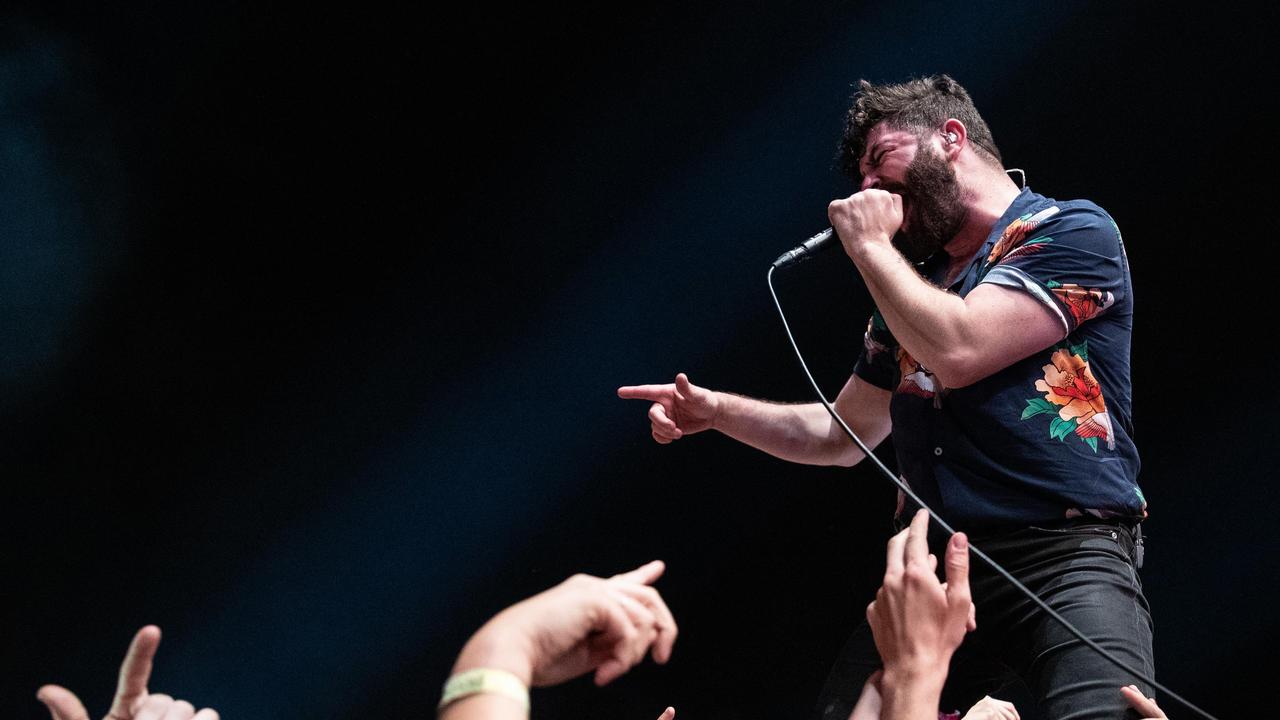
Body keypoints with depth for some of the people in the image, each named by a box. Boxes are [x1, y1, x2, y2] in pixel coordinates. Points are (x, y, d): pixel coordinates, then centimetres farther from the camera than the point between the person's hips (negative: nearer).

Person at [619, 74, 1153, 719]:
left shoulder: (1072, 231, 1)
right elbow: (842, 435, 32)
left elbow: (957, 352, -13)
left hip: (1068, 553, -7)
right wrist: (716, 411, 19)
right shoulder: (913, 284, 24)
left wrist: (869, 245, 1)